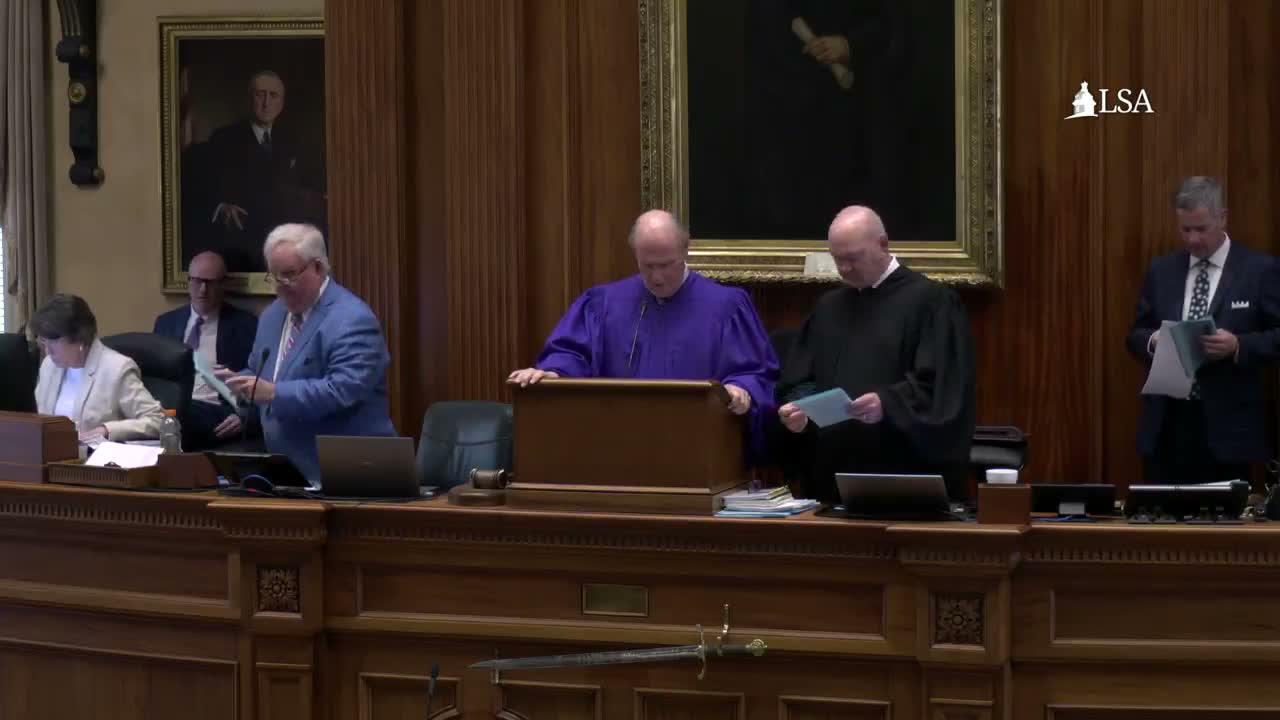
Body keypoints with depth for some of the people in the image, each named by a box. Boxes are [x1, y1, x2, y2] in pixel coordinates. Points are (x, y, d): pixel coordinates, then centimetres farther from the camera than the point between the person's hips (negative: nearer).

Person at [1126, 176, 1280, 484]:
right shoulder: (1161, 271, 11)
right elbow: (1136, 335, 15)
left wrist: (1238, 346, -20)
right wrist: (1154, 340, -8)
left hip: (1226, 427, -3)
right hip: (1165, 425, 3)